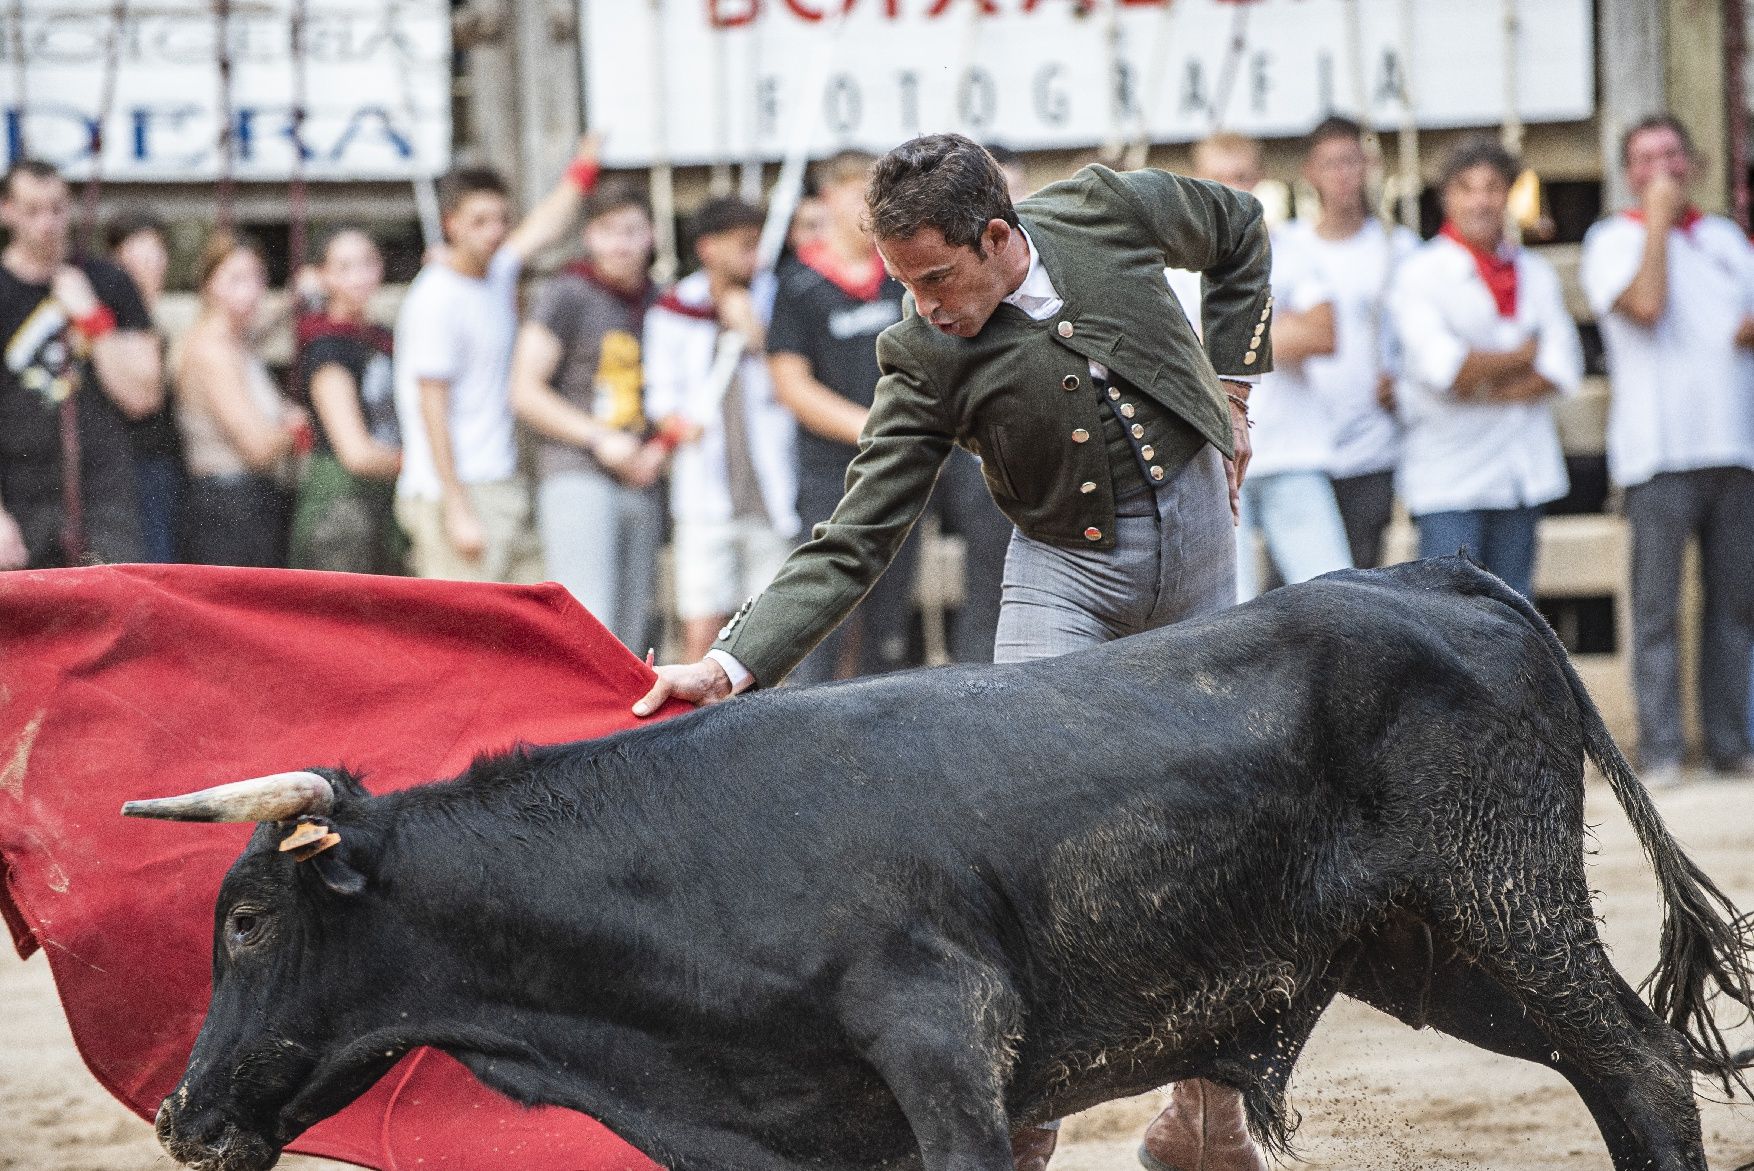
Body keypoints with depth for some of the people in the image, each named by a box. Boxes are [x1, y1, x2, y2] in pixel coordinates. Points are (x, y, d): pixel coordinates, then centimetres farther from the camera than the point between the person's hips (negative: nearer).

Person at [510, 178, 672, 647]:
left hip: (642, 486, 7)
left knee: (629, 639, 5)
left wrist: (663, 449, 2)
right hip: (577, 478, -6)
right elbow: (525, 392, -6)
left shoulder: (660, 304, 16)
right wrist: (600, 440, -14)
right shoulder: (567, 296, -2)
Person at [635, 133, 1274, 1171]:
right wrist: (733, 664, -31)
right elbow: (852, 544, -19)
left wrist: (1231, 385, 1)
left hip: (1196, 522, 2)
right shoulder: (925, 363, -17)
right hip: (1067, 566, -2)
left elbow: (1242, 232, 7)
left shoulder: (1106, 210, -14)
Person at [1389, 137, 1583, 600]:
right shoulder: (1419, 275, -4)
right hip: (1449, 475, -5)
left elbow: (1563, 367, 1)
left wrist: (1483, 388, -12)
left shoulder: (1535, 275, 11)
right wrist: (1521, 357, -4)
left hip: (1522, 474, 5)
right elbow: (1440, 365, -17)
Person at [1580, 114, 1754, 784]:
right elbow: (1645, 304, -16)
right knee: (1658, 606, -7)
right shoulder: (1614, 241, 2)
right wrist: (1657, 220, -9)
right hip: (1659, 448, -5)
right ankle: (1659, 751, -6)